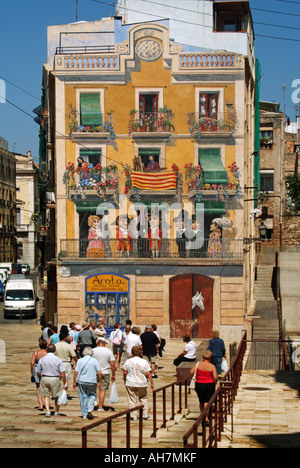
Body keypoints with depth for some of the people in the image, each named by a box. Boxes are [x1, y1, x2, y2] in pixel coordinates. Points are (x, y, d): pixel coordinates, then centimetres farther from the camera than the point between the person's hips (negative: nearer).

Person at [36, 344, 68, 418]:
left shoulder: (41, 360, -3)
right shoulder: (58, 360, -8)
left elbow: (38, 373, 2)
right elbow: (62, 373, -10)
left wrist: (41, 380, 19)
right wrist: (65, 383, -4)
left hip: (44, 379, 1)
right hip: (55, 379, -1)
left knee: (46, 396, 12)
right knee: (56, 396, 16)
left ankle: (48, 411, -5)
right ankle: (57, 412, 29)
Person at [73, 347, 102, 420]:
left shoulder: (80, 361, -1)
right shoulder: (95, 361, -4)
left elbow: (76, 372, -2)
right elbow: (99, 373, -5)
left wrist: (74, 382, 6)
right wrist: (100, 382, 5)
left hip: (81, 382, 1)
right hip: (92, 382, -1)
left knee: (83, 397, 9)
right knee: (92, 396, 15)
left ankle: (84, 414, 13)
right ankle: (90, 409, -6)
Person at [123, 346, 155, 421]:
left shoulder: (128, 361, -3)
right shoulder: (144, 362, -6)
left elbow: (125, 373, 2)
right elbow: (148, 373, -7)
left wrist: (125, 381, 15)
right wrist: (152, 383, -1)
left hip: (130, 384, 0)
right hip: (142, 384, 0)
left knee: (132, 400, 6)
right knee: (143, 398, 17)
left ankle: (134, 416, 5)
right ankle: (145, 414, 17)